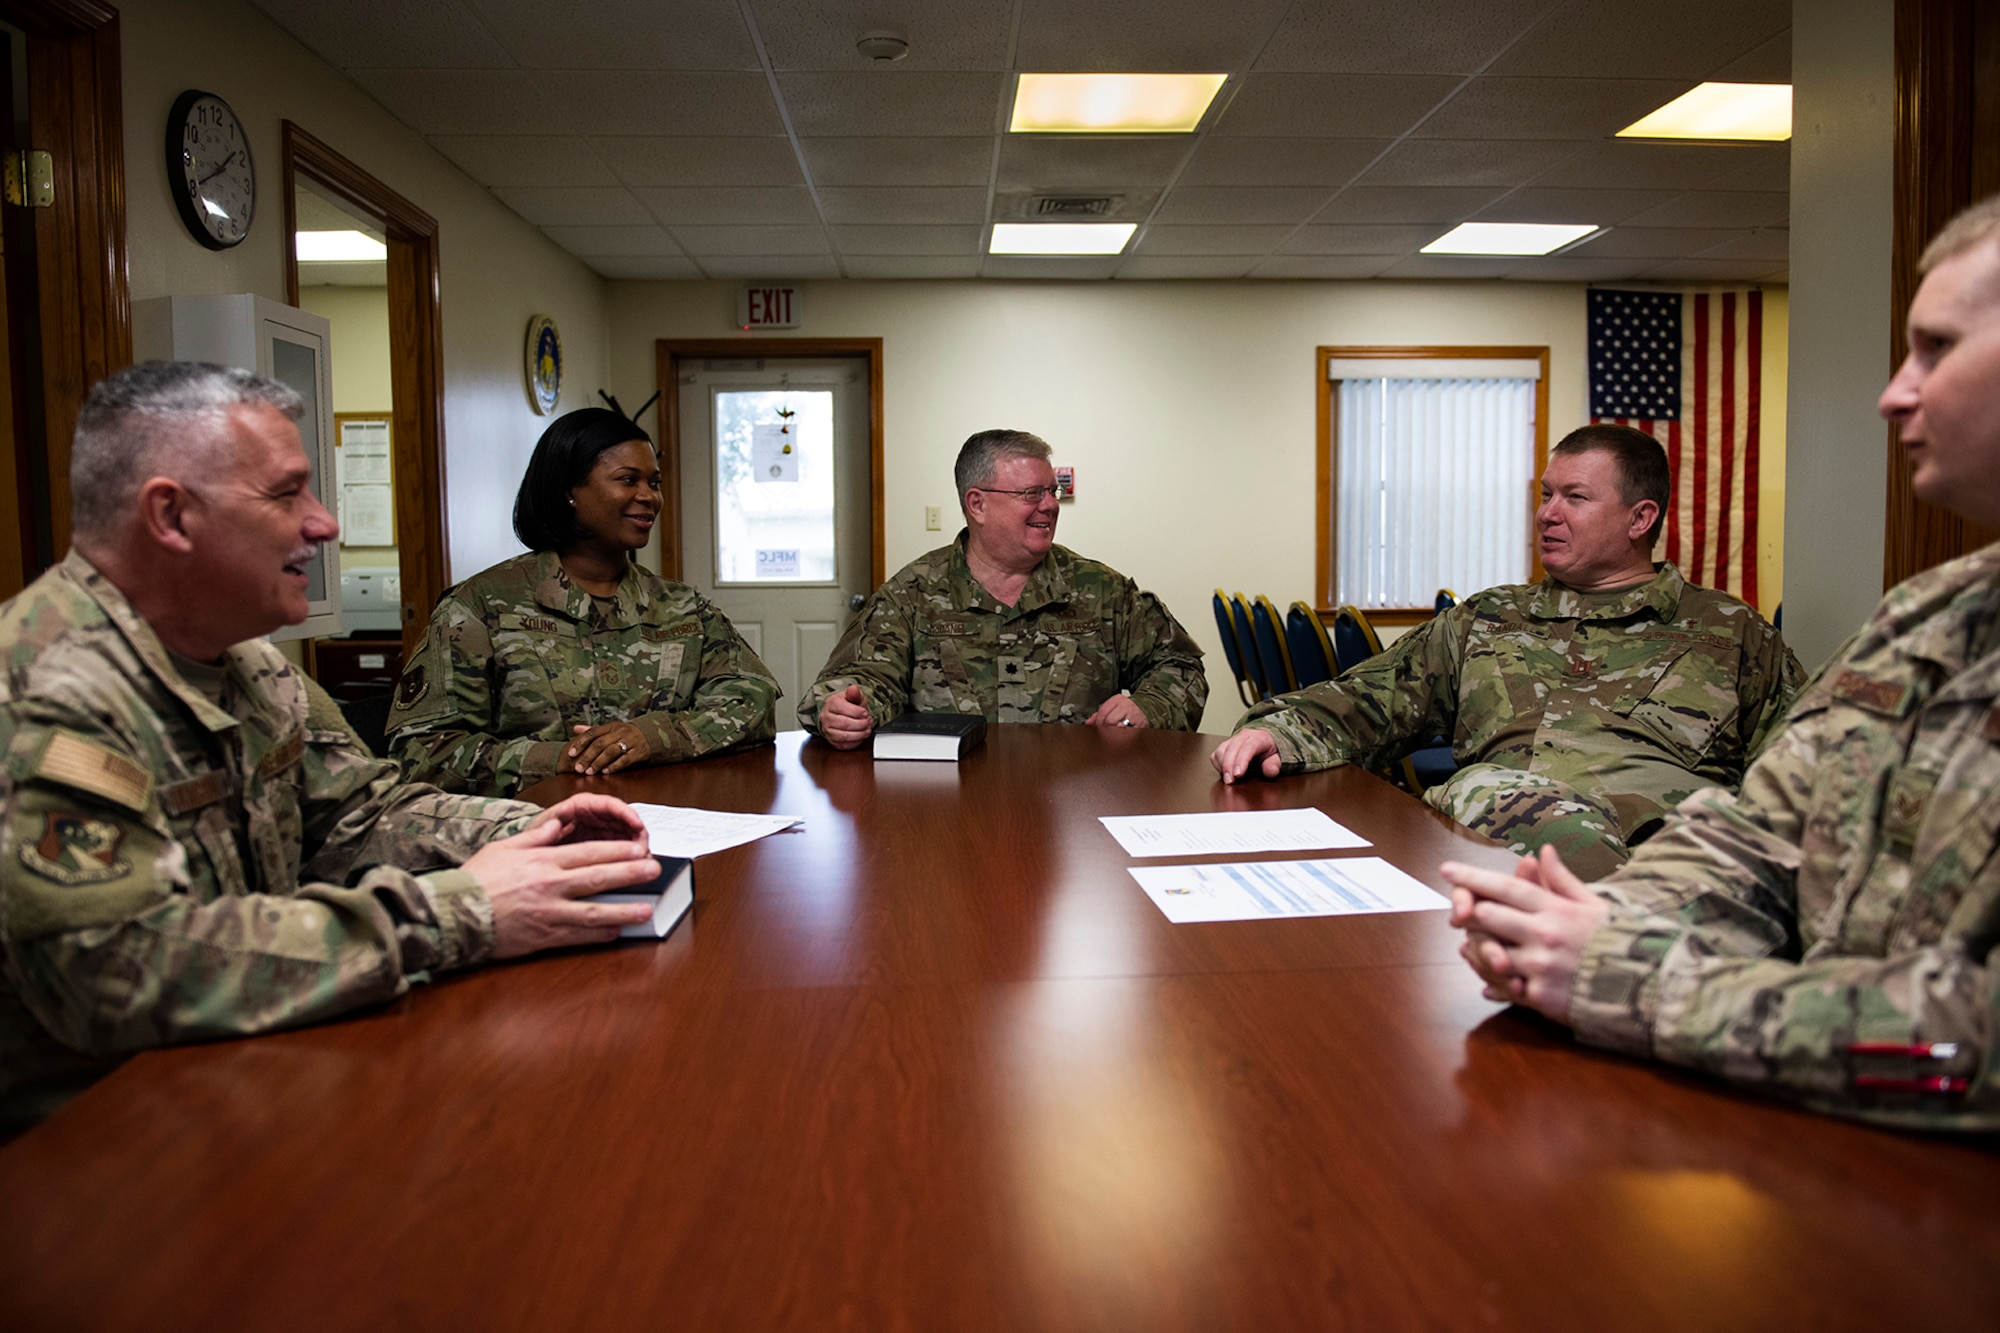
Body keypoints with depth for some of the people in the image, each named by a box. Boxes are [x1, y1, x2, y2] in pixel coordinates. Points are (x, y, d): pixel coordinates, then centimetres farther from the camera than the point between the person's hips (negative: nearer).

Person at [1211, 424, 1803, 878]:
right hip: (1479, 820, 2)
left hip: (1660, 834, -1)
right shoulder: (1487, 619, 29)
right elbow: (1372, 699, 24)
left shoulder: (1732, 632, 23)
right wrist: (1278, 731, 3)